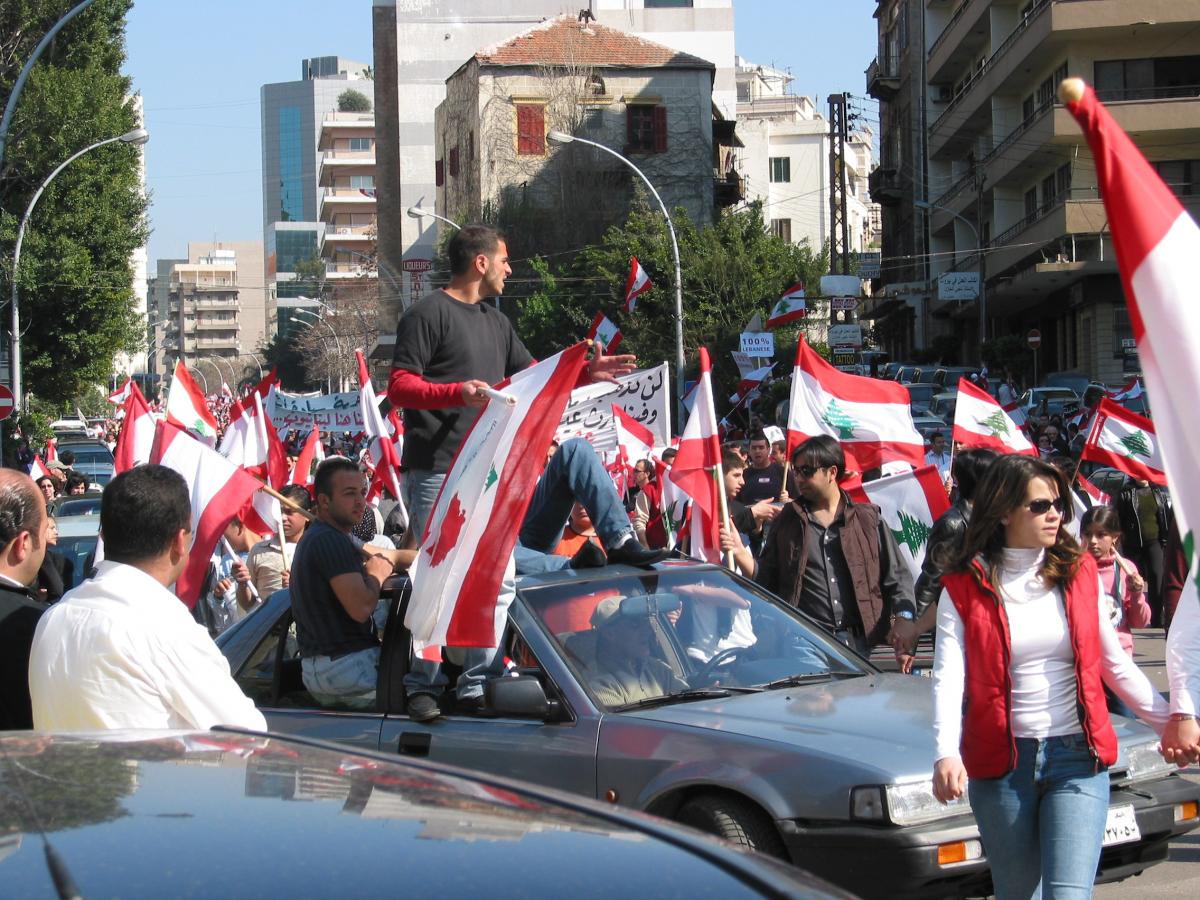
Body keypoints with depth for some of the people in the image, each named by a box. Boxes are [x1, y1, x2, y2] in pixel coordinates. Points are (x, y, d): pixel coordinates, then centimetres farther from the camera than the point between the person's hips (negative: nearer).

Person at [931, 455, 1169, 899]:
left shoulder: (1079, 572, 7)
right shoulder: (965, 587, -1)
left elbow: (1116, 665, 14)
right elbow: (948, 675, -11)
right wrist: (947, 753, -27)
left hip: (1078, 760, 1)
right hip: (1001, 762, -1)